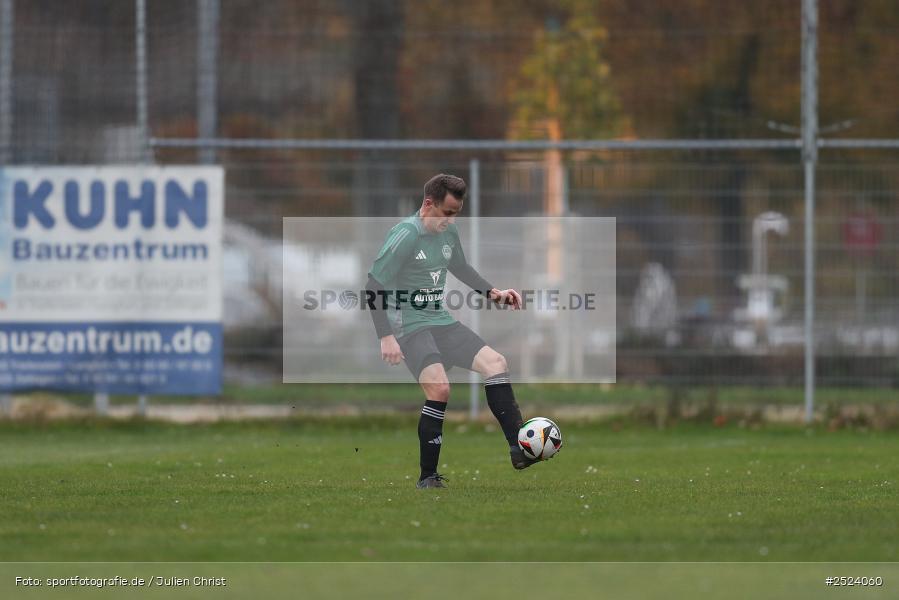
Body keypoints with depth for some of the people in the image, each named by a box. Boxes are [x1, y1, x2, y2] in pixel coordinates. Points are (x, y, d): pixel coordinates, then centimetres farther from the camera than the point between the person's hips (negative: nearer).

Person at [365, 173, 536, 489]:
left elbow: (460, 268, 28)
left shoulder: (449, 232, 7)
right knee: (439, 388, -25)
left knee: (496, 362, -4)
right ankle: (427, 477, -15)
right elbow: (373, 287, -17)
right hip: (410, 326, -8)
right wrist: (386, 337, -22)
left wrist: (493, 292, 14)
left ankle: (518, 449, -4)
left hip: (441, 321, 8)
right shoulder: (405, 235, -17)